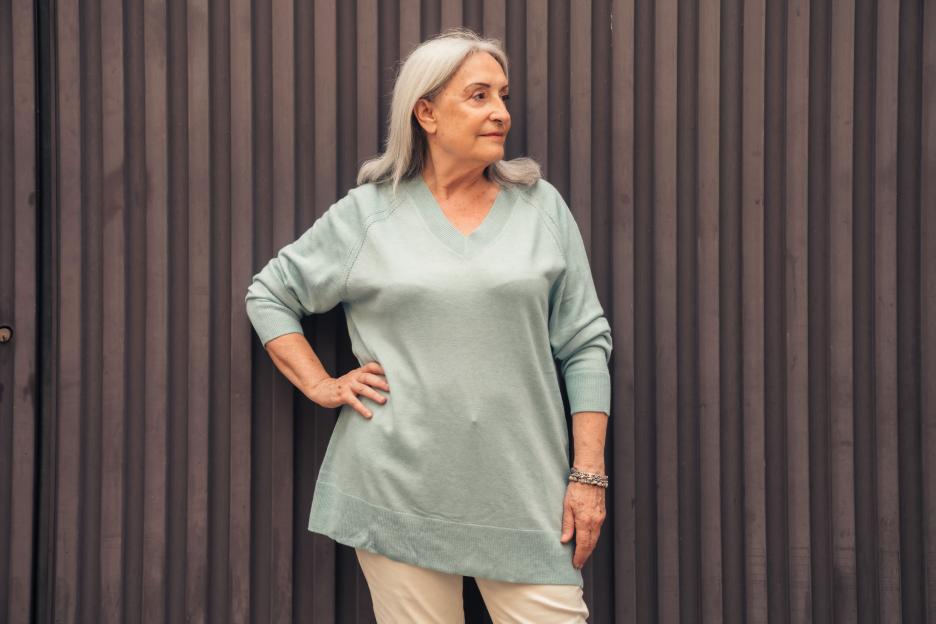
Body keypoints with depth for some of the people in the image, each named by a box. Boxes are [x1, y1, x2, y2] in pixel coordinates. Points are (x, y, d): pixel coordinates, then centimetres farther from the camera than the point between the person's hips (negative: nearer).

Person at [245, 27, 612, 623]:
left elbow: (584, 346, 6)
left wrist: (588, 475, 0)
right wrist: (320, 386, 3)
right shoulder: (367, 213, 4)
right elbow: (268, 294, 14)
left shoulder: (541, 206, 7)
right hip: (401, 493, -1)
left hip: (524, 496, 1)